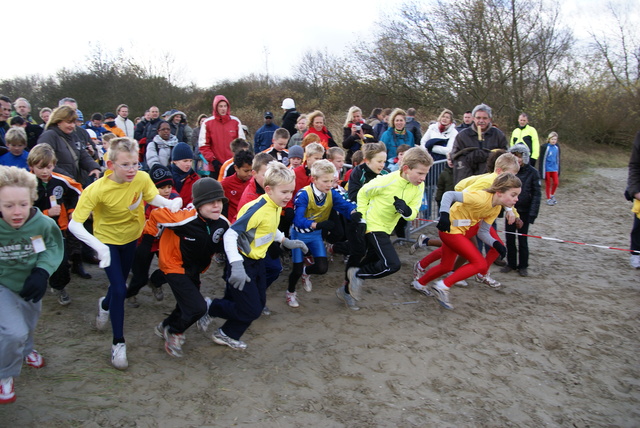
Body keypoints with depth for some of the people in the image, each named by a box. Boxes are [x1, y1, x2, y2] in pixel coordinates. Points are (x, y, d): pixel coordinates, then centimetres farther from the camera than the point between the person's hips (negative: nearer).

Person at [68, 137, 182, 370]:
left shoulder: (142, 179, -25)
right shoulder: (97, 190, -33)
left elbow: (152, 197, -4)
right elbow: (74, 224, -35)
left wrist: (171, 204, -26)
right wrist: (99, 247, -48)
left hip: (131, 237, 4)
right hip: (107, 240, -4)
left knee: (120, 282, 23)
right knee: (119, 289, -13)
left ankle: (105, 304, 60)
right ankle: (118, 343, 7)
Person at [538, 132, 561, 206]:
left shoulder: (557, 147, 3)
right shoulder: (545, 147, -12)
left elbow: (558, 158, 14)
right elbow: (542, 159, -9)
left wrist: (558, 170, 16)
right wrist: (541, 171, -10)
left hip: (554, 169, 4)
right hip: (547, 169, -4)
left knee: (556, 182, 2)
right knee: (548, 184, 5)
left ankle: (552, 195, 27)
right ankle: (548, 199, 18)